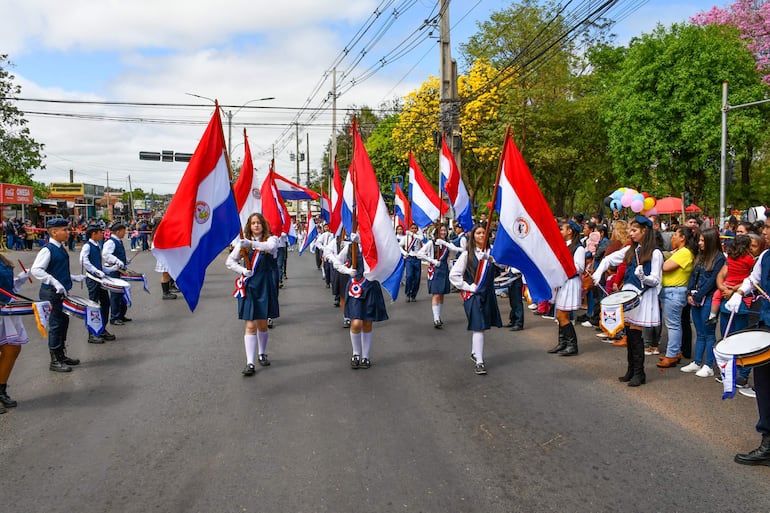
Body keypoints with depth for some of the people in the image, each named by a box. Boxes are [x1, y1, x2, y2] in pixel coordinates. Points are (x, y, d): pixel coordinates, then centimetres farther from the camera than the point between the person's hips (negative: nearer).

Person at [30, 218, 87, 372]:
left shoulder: (61, 249, 11)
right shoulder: (47, 250, -16)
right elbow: (36, 270, -26)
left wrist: (74, 278, 16)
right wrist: (55, 283, -32)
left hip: (62, 293, 9)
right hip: (51, 294, -9)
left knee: (63, 323, 16)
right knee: (55, 325, -2)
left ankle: (62, 355, 29)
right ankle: (55, 361, 8)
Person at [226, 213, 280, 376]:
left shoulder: (271, 239, 0)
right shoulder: (243, 243, 6)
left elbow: (270, 246, -25)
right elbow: (229, 261, 9)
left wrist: (251, 243, -38)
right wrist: (242, 270, -7)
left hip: (265, 287, 0)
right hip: (248, 287, 0)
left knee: (262, 324, 10)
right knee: (250, 325, -5)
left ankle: (262, 354, 33)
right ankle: (250, 363, -7)